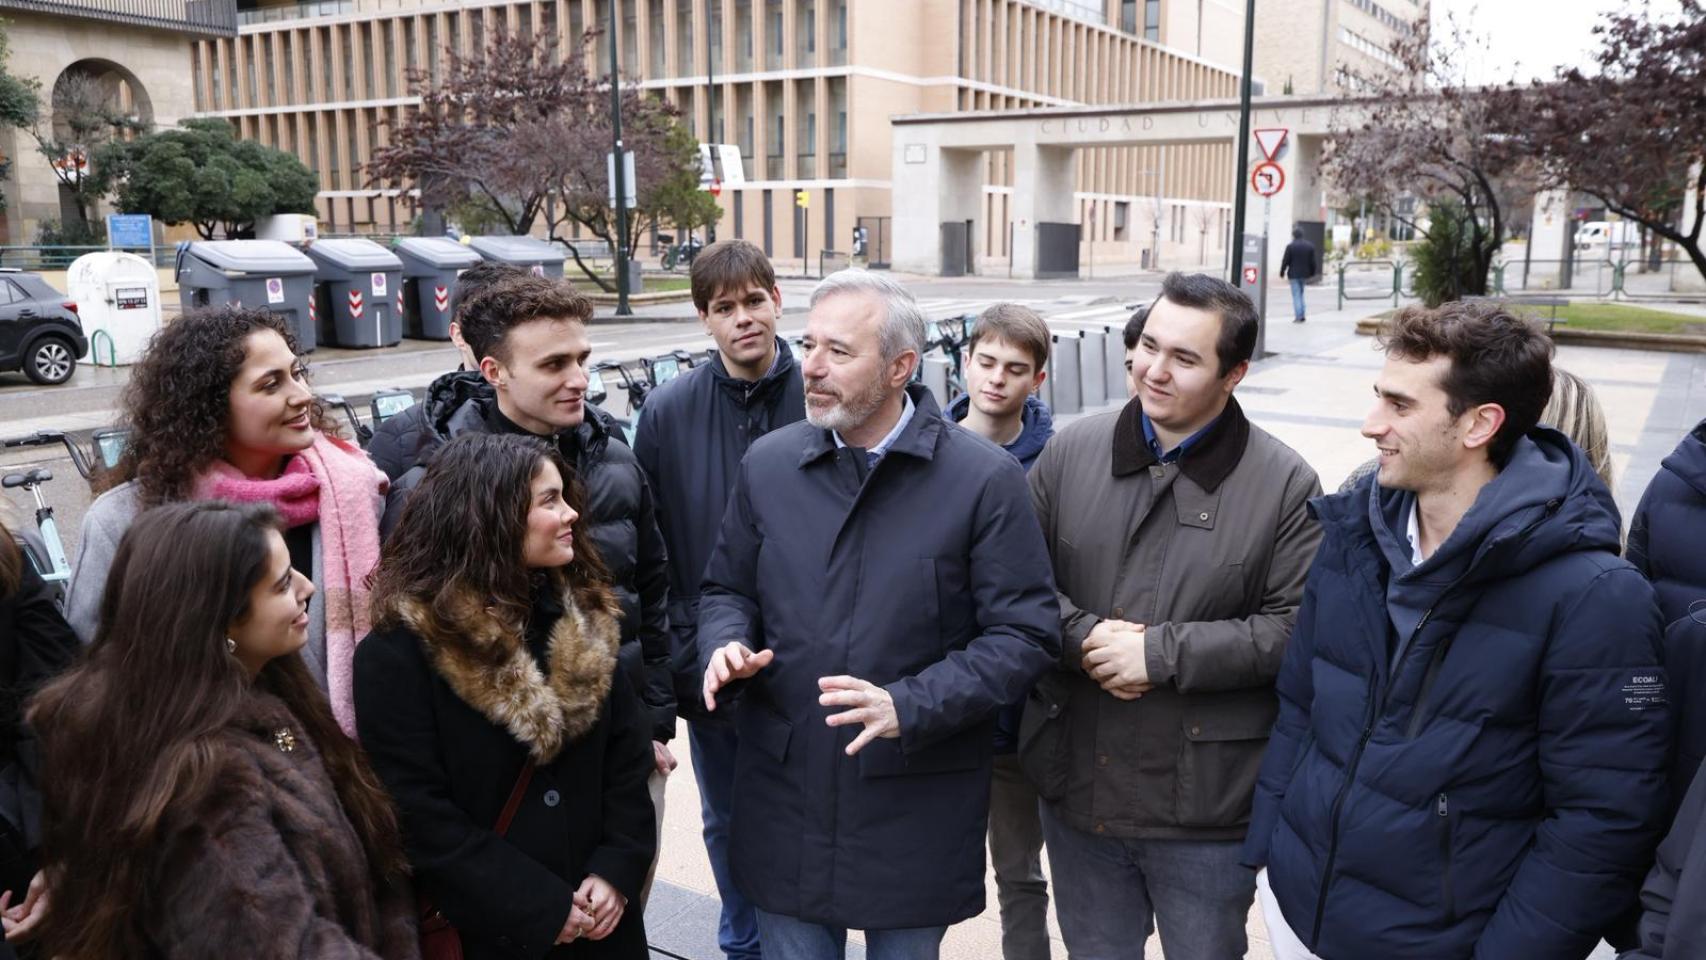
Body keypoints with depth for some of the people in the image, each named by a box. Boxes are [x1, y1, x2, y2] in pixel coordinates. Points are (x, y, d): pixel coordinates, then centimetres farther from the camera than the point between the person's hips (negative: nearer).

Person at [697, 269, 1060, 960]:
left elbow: (1023, 635, -11)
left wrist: (908, 707, -22)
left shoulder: (984, 478, -12)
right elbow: (727, 589, 12)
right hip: (784, 798, 3)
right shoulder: (768, 463, 1)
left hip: (917, 805, -3)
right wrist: (726, 645, -10)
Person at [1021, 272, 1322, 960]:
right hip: (1077, 787, 3)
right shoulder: (1071, 451, 0)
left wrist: (1163, 653, -19)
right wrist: (1082, 637, -15)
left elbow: (1296, 627, -14)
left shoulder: (1284, 483, -9)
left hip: (1207, 806, -2)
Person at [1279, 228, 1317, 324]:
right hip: (1305, 274, 5)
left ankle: (1298, 316, -6)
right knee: (1300, 294, 17)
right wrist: (1312, 273, 18)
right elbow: (1313, 261, 8)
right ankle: (1303, 315, 13)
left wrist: (1282, 272, 2)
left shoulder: (1290, 246, -11)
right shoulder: (1310, 246, 5)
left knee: (1296, 295, -2)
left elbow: (1285, 261, -9)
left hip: (1294, 274, -5)